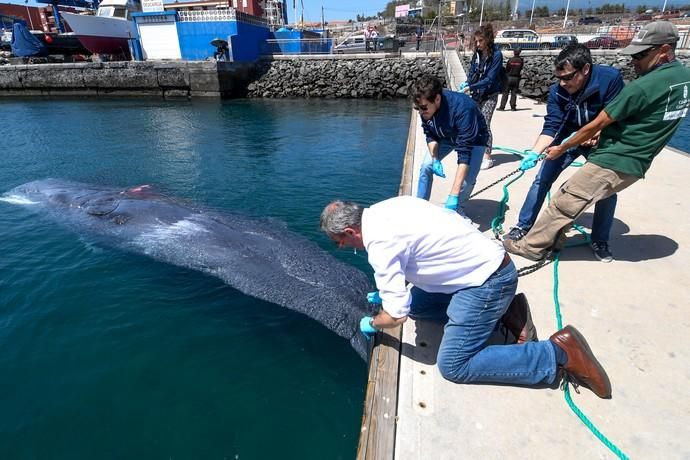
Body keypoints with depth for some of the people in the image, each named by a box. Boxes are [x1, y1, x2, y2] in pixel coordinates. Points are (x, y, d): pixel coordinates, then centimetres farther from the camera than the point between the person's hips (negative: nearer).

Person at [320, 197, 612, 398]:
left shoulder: (379, 242, -23)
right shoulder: (383, 209, 4)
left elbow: (396, 315, -22)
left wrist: (372, 324, 1)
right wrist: (385, 292, 25)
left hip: (488, 281, -10)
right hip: (483, 263, 10)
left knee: (453, 365, -5)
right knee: (416, 304, 18)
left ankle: (558, 353, -1)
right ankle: (502, 311, 14)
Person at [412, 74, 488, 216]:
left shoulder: (462, 108, -42)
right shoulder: (426, 106, -25)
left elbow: (465, 153, -43)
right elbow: (430, 135, -8)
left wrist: (453, 195, -48)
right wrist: (435, 160, -27)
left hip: (473, 139, -4)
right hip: (446, 136, 5)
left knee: (467, 180, -20)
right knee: (426, 166, -13)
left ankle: (456, 208, 9)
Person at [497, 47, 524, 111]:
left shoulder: (510, 60, -7)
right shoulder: (521, 60, -1)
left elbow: (506, 69, -2)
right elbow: (521, 69, 7)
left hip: (509, 77, -2)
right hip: (517, 78, 2)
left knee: (505, 93, 1)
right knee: (514, 93, 7)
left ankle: (502, 107, -2)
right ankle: (513, 107, 6)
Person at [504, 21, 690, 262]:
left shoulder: (642, 87, -20)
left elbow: (595, 125, -13)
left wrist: (562, 148, -1)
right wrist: (604, 135, 15)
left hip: (611, 163, -9)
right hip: (635, 165, 9)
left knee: (562, 203, -1)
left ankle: (531, 246, 8)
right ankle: (552, 239, 26)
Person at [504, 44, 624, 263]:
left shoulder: (611, 78, -27)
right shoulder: (557, 91, -22)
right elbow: (551, 127, -26)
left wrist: (596, 135, -36)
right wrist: (534, 152, -40)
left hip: (601, 141, -1)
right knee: (542, 180, -5)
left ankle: (600, 241, 14)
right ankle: (523, 227, 7)